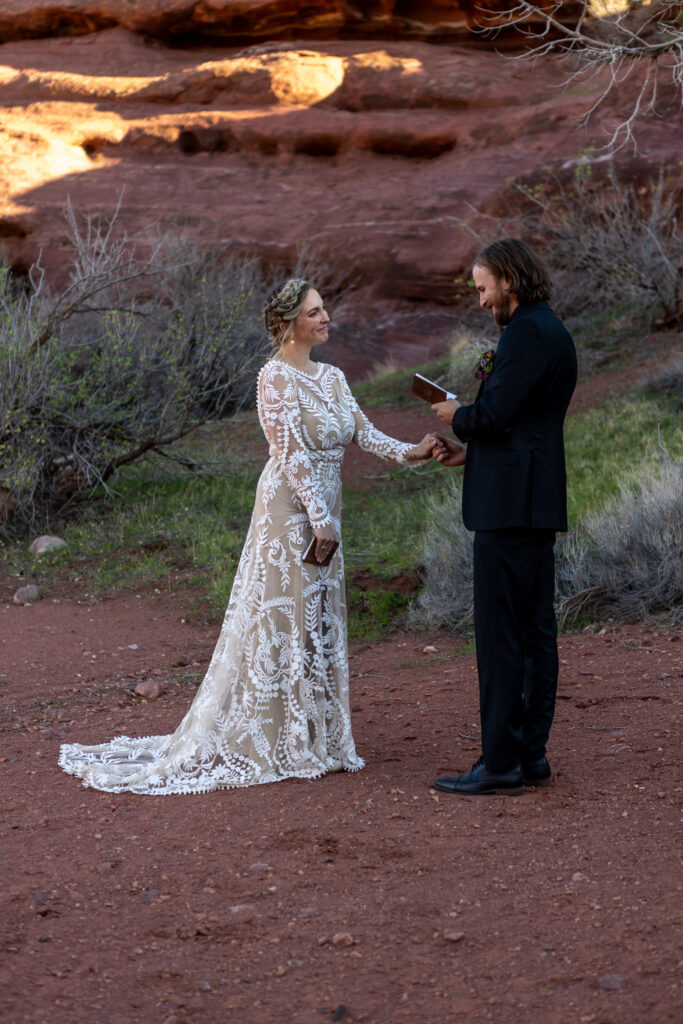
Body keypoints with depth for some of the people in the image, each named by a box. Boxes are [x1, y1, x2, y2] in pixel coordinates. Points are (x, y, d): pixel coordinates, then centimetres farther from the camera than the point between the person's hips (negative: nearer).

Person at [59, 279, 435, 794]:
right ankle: (279, 745, 3)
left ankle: (313, 738, 18)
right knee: (285, 618, -4)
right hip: (290, 511, -8)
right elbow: (293, 452, -17)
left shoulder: (332, 377, 13)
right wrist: (320, 519, -20)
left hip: (321, 513, 9)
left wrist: (409, 452, -13)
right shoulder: (276, 376, -12)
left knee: (320, 622, 11)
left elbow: (362, 432, 3)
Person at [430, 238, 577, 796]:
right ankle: (531, 754, 18)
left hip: (512, 505, -11)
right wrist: (469, 452, 17)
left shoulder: (527, 333, -15)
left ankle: (500, 763, -3)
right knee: (536, 629, 12)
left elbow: (493, 413, -22)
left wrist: (456, 414, -2)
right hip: (536, 503, 11)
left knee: (500, 634, -7)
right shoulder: (550, 331, 18)